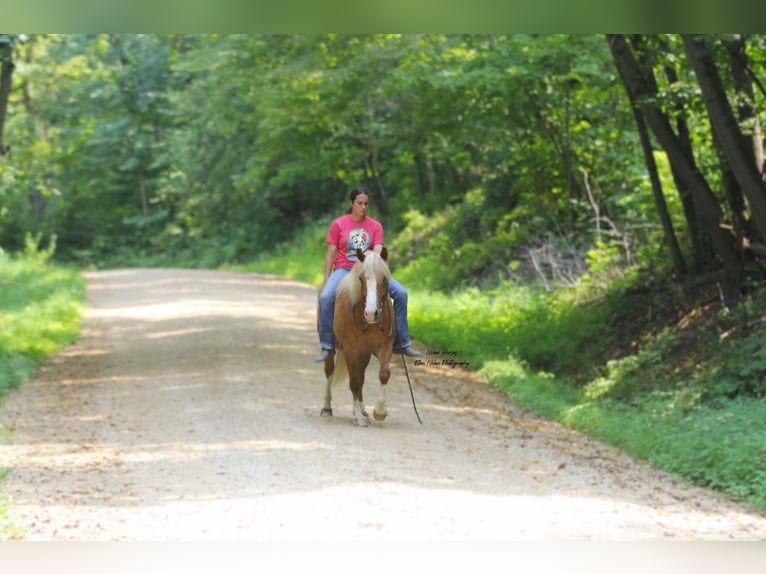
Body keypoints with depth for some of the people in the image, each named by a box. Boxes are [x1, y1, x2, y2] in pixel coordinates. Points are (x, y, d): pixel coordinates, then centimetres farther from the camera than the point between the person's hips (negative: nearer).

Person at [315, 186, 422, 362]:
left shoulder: (375, 226, 5)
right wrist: (326, 280, -6)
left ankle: (401, 343, -7)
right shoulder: (338, 224, 0)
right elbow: (331, 254, 1)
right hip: (343, 270, -2)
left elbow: (377, 252, -6)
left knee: (401, 293, -16)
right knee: (325, 297, -32)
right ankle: (327, 346, -22)